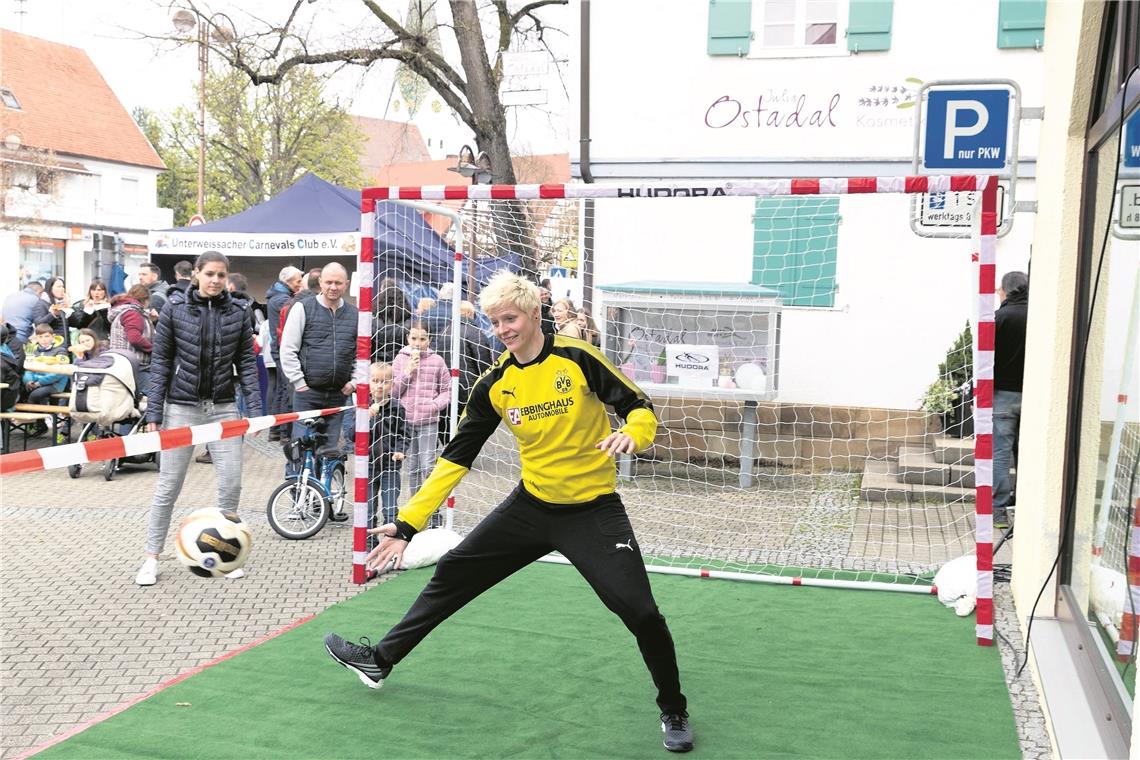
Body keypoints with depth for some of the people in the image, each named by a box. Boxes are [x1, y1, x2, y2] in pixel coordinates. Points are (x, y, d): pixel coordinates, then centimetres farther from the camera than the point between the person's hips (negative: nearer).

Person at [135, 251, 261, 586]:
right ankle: (151, 559, 15)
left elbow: (246, 362, 5)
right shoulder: (175, 307, -2)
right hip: (182, 407, -2)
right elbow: (160, 361, -1)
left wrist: (255, 408, -2)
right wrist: (153, 412, -5)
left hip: (223, 408, 2)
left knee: (231, 482, -1)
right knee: (169, 485, 3)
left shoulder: (237, 313, 3)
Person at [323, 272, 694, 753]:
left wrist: (631, 434, -34)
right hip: (531, 506, 5)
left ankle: (673, 709, 13)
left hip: (593, 511, -4)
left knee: (638, 610, -14)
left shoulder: (578, 359, -14)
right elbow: (457, 456, 0)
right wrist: (407, 524, -3)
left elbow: (640, 407, -9)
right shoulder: (494, 385, -3)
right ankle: (382, 660, 30)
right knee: (452, 574, 10)